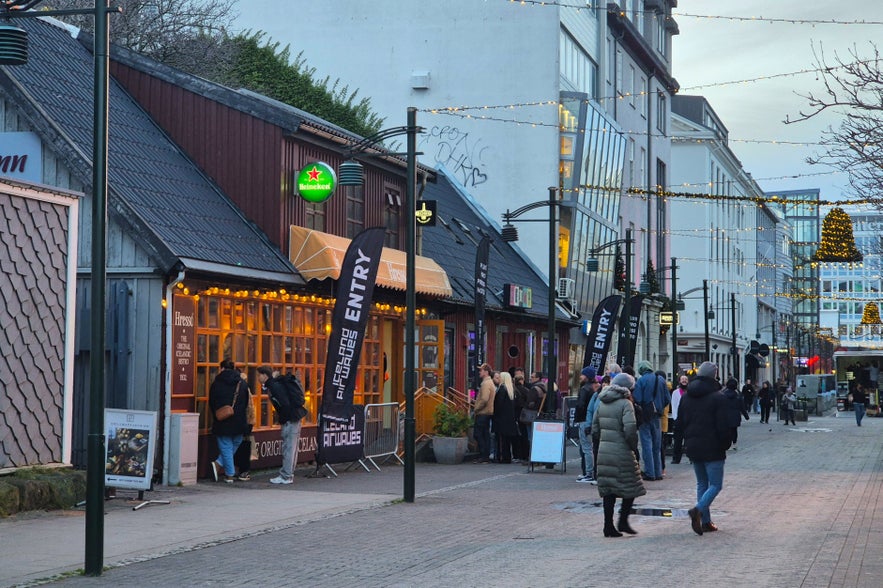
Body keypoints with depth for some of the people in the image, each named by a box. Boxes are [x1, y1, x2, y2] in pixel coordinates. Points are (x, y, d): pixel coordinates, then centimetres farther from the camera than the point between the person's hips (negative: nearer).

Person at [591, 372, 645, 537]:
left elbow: (595, 428, 14)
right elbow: (630, 429, -19)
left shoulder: (602, 403, 12)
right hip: (622, 452, -7)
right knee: (630, 486, 7)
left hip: (604, 451, 7)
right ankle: (623, 521, 2)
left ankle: (608, 525, 7)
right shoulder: (625, 404, -10)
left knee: (608, 489, 9)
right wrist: (634, 446, -5)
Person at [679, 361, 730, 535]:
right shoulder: (718, 397, -12)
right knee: (715, 484, 0)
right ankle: (699, 510, -23)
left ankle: (705, 521, 11)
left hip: (693, 447, 6)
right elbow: (723, 426, -14)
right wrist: (725, 444, 0)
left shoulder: (686, 396, 7)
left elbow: (680, 421, 12)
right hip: (712, 448, -6)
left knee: (702, 483, 15)